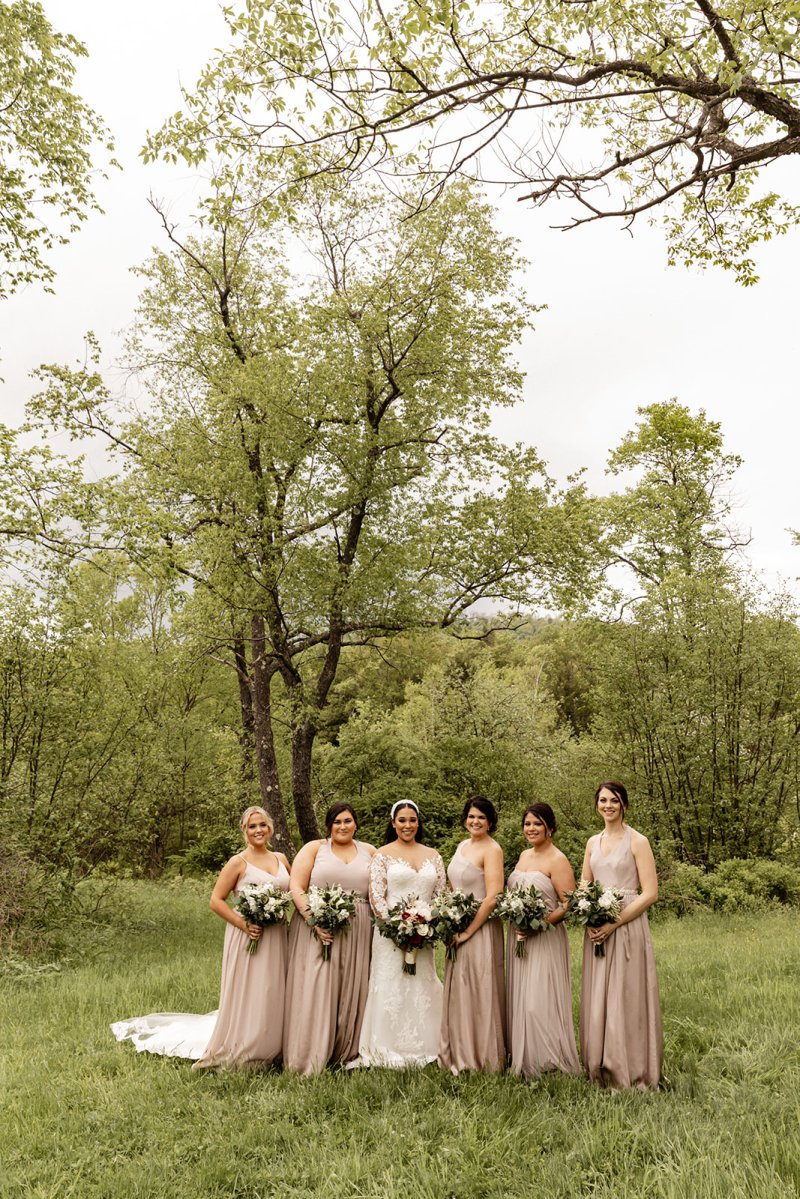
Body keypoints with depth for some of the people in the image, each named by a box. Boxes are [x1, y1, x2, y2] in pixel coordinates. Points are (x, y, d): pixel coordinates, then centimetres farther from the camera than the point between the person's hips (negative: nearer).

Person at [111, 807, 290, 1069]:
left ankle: (269, 1052, 26)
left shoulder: (281, 859, 7)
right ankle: (239, 1055, 17)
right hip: (248, 938, -5)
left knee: (273, 997, 11)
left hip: (277, 938, 5)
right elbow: (216, 901, -8)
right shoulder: (238, 862, -7)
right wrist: (244, 924, -18)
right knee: (245, 997, 1)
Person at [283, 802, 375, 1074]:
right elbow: (296, 888, -5)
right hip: (317, 929, -2)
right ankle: (308, 1058, 7)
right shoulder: (314, 848, 4)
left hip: (358, 934, 3)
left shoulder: (370, 852, 12)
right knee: (313, 991, -3)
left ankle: (346, 1054, 20)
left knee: (351, 992, 7)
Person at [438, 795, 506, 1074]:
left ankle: (483, 1059, 13)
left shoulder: (492, 850, -12)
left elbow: (492, 897, -18)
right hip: (458, 931, 8)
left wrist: (468, 931, -15)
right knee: (458, 992, 13)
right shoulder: (462, 846, 11)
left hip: (481, 929, -8)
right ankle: (460, 1055, 26)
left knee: (479, 992, 0)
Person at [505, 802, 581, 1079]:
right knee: (520, 999, 11)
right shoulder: (524, 855, 12)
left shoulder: (557, 860, -11)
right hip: (518, 937, 8)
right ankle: (523, 1060, 21)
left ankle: (548, 1062, 6)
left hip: (544, 939, -8)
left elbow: (570, 904, -16)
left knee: (539, 1001, -6)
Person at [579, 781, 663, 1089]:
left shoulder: (637, 841, -6)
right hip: (596, 930, 6)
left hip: (627, 928, -5)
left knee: (626, 1001, -1)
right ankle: (601, 1071, 21)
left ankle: (631, 1074, 11)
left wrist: (613, 924, -17)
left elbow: (650, 893, -10)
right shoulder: (593, 842, 12)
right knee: (597, 1001, 9)